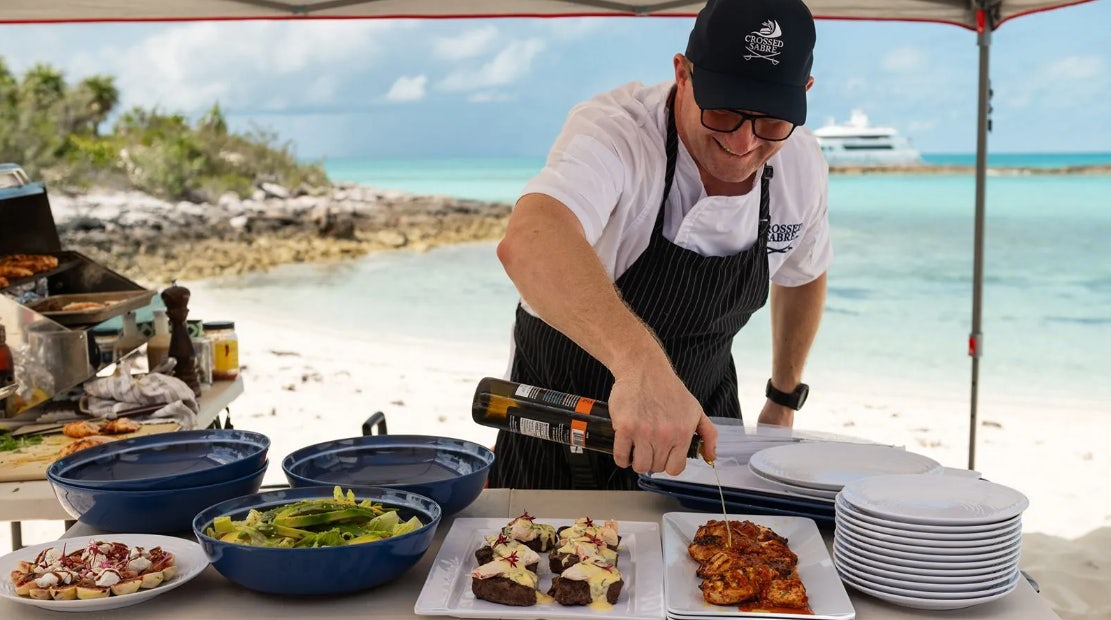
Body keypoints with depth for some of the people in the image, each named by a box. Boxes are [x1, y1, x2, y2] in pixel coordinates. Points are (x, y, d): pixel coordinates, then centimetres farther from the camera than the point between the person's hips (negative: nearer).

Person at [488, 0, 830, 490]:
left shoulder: (801, 165, -12)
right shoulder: (613, 131, -31)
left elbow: (803, 274, 10)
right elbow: (529, 242, -53)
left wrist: (784, 400, 16)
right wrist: (638, 360, -68)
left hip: (693, 422, 4)